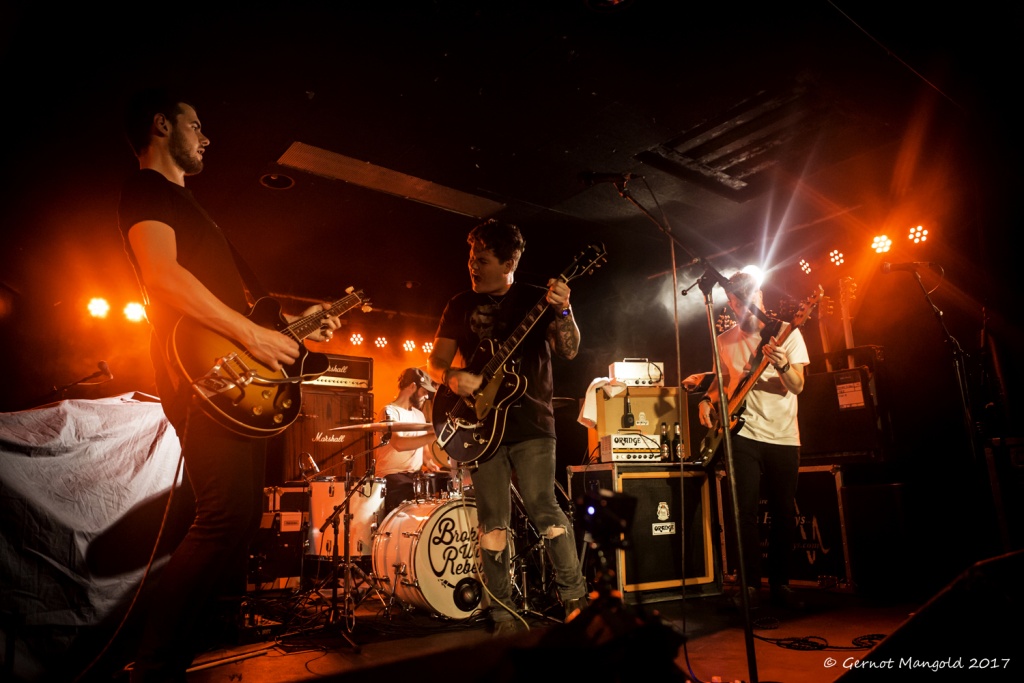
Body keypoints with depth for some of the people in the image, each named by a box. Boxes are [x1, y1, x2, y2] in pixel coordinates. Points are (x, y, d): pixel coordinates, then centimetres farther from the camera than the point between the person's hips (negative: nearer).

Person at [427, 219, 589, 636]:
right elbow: (436, 359, 11)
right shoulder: (460, 305, 12)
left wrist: (562, 311, -24)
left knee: (543, 510, -12)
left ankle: (575, 599, 6)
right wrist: (452, 377, -12)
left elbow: (569, 351, -6)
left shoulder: (535, 299, 4)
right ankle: (505, 618, 15)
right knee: (493, 522, 3)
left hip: (530, 421, -2)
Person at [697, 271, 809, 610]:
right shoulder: (725, 341, 7)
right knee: (746, 511, -4)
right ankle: (751, 583, 8)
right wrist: (708, 399, 1)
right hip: (744, 433, 1)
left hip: (784, 436, 0)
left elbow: (797, 386, -8)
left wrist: (783, 366, -28)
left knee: (784, 513, 5)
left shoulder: (788, 333, 0)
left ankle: (779, 582, 21)